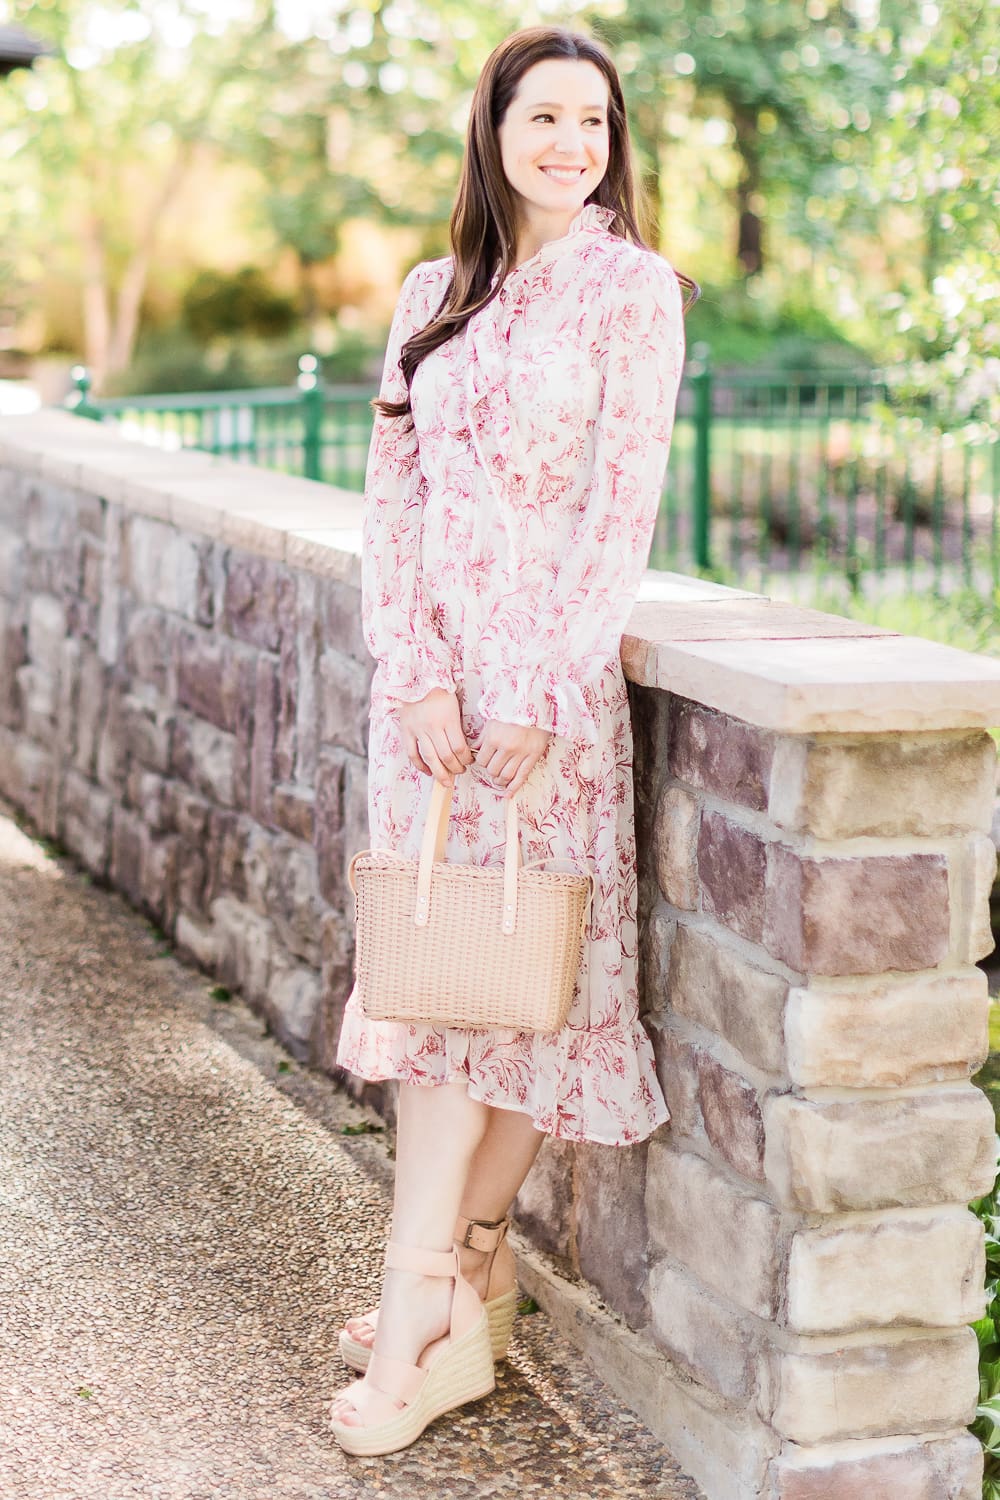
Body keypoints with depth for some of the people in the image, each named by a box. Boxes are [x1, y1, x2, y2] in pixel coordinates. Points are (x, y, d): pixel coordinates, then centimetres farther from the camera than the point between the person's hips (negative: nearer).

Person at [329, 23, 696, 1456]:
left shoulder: (633, 288, -1)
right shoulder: (435, 294, 12)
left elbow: (624, 504, -8)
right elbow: (393, 492, 6)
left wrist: (545, 698, -14)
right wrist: (418, 674, -8)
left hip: (556, 665, -4)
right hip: (428, 663, 5)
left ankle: (434, 1298, 6)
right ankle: (464, 1282, 13)